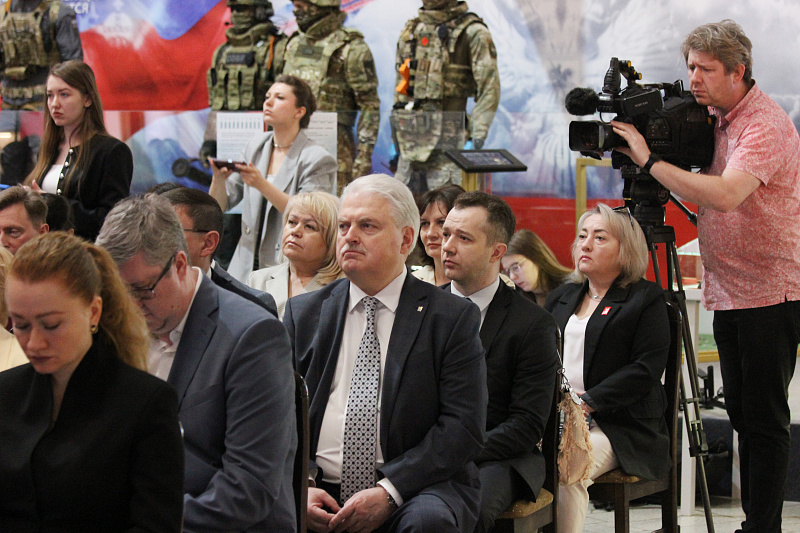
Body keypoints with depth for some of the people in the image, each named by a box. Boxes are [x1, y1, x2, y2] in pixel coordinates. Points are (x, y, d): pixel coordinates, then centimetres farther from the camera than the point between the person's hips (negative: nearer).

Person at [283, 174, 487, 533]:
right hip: (319, 493, 1)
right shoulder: (303, 312, 14)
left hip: (414, 489, -1)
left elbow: (464, 425, -6)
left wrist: (388, 492, -17)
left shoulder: (453, 318, 3)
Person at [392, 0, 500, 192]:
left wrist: (477, 140, -17)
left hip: (447, 139, -6)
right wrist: (395, 144, 20)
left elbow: (489, 89, -9)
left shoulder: (473, 32, -4)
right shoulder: (410, 31, 15)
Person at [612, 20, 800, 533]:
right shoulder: (713, 119, 11)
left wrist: (650, 160, -26)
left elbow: (725, 195, -32)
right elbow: (702, 189, 20)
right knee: (742, 412, 13)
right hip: (729, 292, 9)